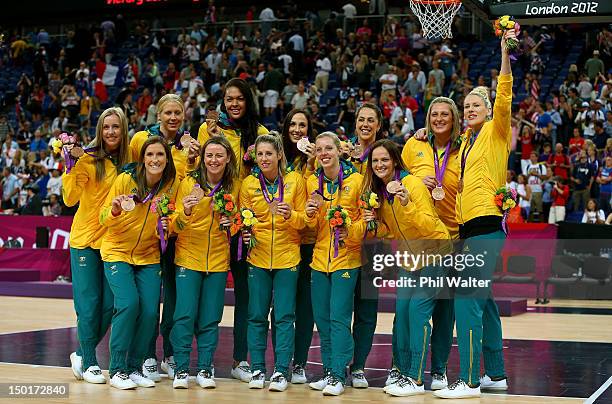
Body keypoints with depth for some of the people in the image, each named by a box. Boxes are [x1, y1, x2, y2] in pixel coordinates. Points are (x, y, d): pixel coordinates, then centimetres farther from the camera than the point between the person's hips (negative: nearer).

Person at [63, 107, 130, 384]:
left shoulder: (128, 162, 5)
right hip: (85, 240, -4)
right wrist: (70, 167, -26)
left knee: (109, 305, 6)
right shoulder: (89, 161, -9)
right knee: (89, 304, 0)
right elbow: (70, 199, -16)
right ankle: (89, 363, 14)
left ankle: (82, 354, 26)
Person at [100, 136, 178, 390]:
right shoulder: (125, 179, -13)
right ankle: (117, 370, -7)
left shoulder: (172, 185, -4)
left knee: (150, 311, -8)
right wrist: (115, 210, -30)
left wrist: (165, 228, -13)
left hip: (149, 256, 3)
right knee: (128, 303, -20)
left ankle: (135, 368, 10)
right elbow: (103, 219, -9)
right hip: (117, 252, -3)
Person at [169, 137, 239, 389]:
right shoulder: (189, 183, -5)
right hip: (188, 257, -2)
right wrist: (185, 212, -29)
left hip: (218, 261, 2)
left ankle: (205, 369, 15)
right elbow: (175, 227, -8)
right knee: (185, 315, -7)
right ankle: (181, 369, 4)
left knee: (210, 318, 4)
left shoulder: (234, 187, 3)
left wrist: (231, 224, -5)